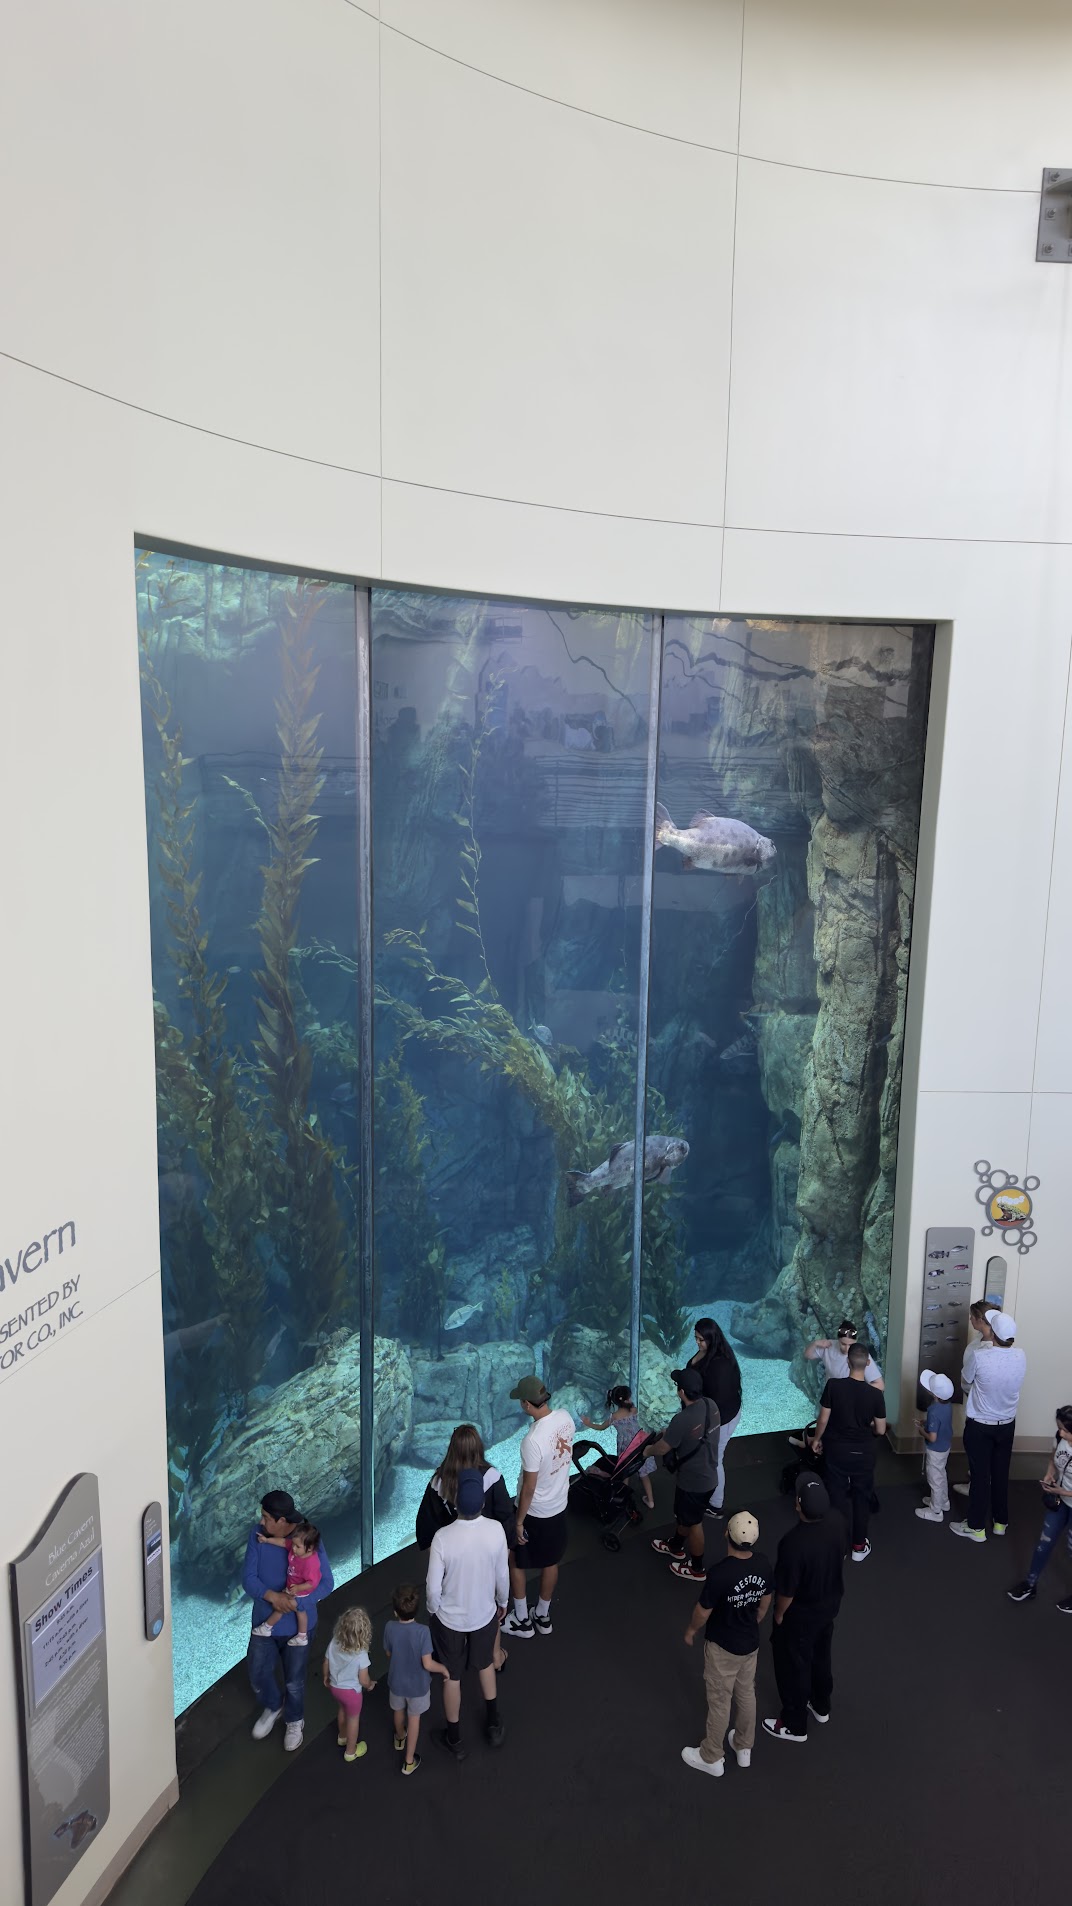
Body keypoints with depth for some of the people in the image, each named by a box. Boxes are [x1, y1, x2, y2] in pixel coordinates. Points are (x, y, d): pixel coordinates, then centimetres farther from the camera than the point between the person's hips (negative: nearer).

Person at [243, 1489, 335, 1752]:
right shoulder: (257, 1534, -18)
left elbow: (326, 1583, -21)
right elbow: (248, 1578, -15)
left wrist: (295, 1602, -35)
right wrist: (272, 1596, -34)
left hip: (297, 1623, -3)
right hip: (264, 1620, 3)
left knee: (293, 1680, 16)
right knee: (257, 1673, 19)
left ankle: (294, 1721, 46)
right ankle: (273, 1707, 51)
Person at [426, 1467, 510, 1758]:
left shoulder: (443, 1537, -31)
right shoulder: (496, 1530, -24)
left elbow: (433, 1586, -20)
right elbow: (502, 1575, -9)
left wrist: (433, 1611, 1)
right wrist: (502, 1602, 11)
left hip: (449, 1618, -2)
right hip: (485, 1614, 2)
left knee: (451, 1677, 22)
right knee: (485, 1664, 30)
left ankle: (455, 1740, 41)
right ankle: (493, 1726, 48)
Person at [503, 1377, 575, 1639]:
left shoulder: (532, 1441, -35)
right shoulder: (566, 1417, -14)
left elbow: (529, 1488, -25)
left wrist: (519, 1522, -12)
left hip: (535, 1512, -7)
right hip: (559, 1505, 7)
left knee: (515, 1563, 18)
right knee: (550, 1563, 23)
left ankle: (521, 1622, 31)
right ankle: (543, 1617, 41)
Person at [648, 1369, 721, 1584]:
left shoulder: (682, 1420, -36)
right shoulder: (711, 1405, -11)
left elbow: (662, 1448, -19)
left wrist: (648, 1451, 1)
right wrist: (670, 1432, 12)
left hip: (693, 1481, -7)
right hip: (708, 1474, 8)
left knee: (693, 1523, 16)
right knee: (684, 1514, 30)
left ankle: (697, 1569, 36)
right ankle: (676, 1546, 53)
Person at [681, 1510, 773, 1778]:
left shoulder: (719, 1574, -35)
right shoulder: (764, 1565, -16)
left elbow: (703, 1612, -20)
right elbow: (765, 1604, 2)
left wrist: (690, 1631, 0)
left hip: (722, 1647, -5)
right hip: (751, 1643, 5)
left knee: (719, 1702, 15)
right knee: (746, 1695, 25)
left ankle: (711, 1758, 34)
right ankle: (744, 1749, 45)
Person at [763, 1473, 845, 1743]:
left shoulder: (794, 1543, -41)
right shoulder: (836, 1521, -21)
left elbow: (787, 1590, -27)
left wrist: (779, 1613, -7)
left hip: (800, 1614, -6)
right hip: (830, 1603, 6)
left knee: (794, 1665, 19)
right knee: (821, 1655, 30)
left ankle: (795, 1725, 39)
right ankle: (821, 1707, 53)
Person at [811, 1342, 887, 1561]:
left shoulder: (833, 1385, -19)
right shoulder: (875, 1394, -18)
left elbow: (823, 1419, -11)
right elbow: (880, 1430, -8)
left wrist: (817, 1439, 8)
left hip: (837, 1449, 0)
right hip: (864, 1452, 0)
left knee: (837, 1496, 15)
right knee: (862, 1498, 17)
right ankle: (859, 1546, 27)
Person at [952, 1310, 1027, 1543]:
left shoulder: (978, 1356, -26)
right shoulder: (1020, 1357, -13)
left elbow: (965, 1383, -8)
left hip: (979, 1426, -4)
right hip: (1007, 1424, 4)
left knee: (980, 1475, 8)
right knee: (1000, 1473, 19)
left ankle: (976, 1527, 20)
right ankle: (1000, 1522, 34)